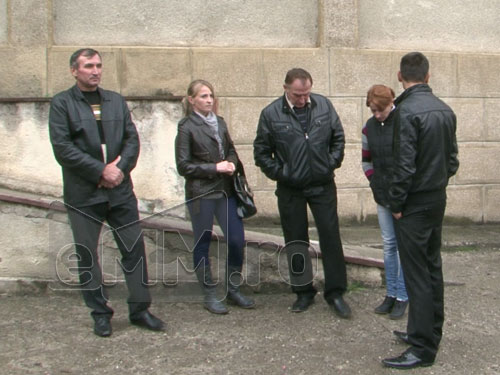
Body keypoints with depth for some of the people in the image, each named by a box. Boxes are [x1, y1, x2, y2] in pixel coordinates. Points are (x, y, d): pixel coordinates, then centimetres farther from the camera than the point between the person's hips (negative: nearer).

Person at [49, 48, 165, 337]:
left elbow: (133, 139, 6)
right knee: (87, 255, 5)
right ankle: (101, 314, 21)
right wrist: (101, 171, -15)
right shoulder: (62, 104, -1)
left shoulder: (116, 101, 12)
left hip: (120, 189, 3)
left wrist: (119, 167, -11)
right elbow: (62, 148, -11)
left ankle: (140, 309, 18)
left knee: (134, 248, 5)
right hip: (83, 193, -3)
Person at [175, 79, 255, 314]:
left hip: (225, 191, 5)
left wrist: (232, 163, -2)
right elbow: (183, 166, -8)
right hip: (200, 194, -5)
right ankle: (209, 295, 18)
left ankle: (233, 290, 21)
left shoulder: (220, 123, 11)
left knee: (237, 240, 3)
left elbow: (230, 149, 21)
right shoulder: (187, 128, -6)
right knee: (202, 244, 5)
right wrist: (215, 167, -15)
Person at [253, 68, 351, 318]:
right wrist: (278, 173, -5)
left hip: (322, 185, 1)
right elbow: (261, 152, 2)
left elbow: (338, 137, 10)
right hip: (290, 189, 0)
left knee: (331, 237, 2)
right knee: (296, 242, 10)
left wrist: (332, 163, 1)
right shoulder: (271, 114, -6)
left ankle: (335, 292, 15)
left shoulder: (324, 105, 0)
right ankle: (303, 291, 26)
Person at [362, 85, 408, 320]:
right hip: (383, 195, 5)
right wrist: (374, 182, 5)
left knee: (403, 245, 1)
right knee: (389, 245, 12)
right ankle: (391, 294, 23)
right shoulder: (369, 128, 6)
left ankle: (402, 297, 12)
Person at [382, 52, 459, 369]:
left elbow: (405, 164, -21)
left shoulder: (407, 110, -18)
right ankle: (430, 332, 30)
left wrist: (396, 204, -12)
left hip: (415, 203, -8)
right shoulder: (445, 110, 7)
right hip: (438, 200, 8)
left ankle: (423, 349, 5)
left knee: (417, 275, -2)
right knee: (433, 268, 17)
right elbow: (452, 159, 11)